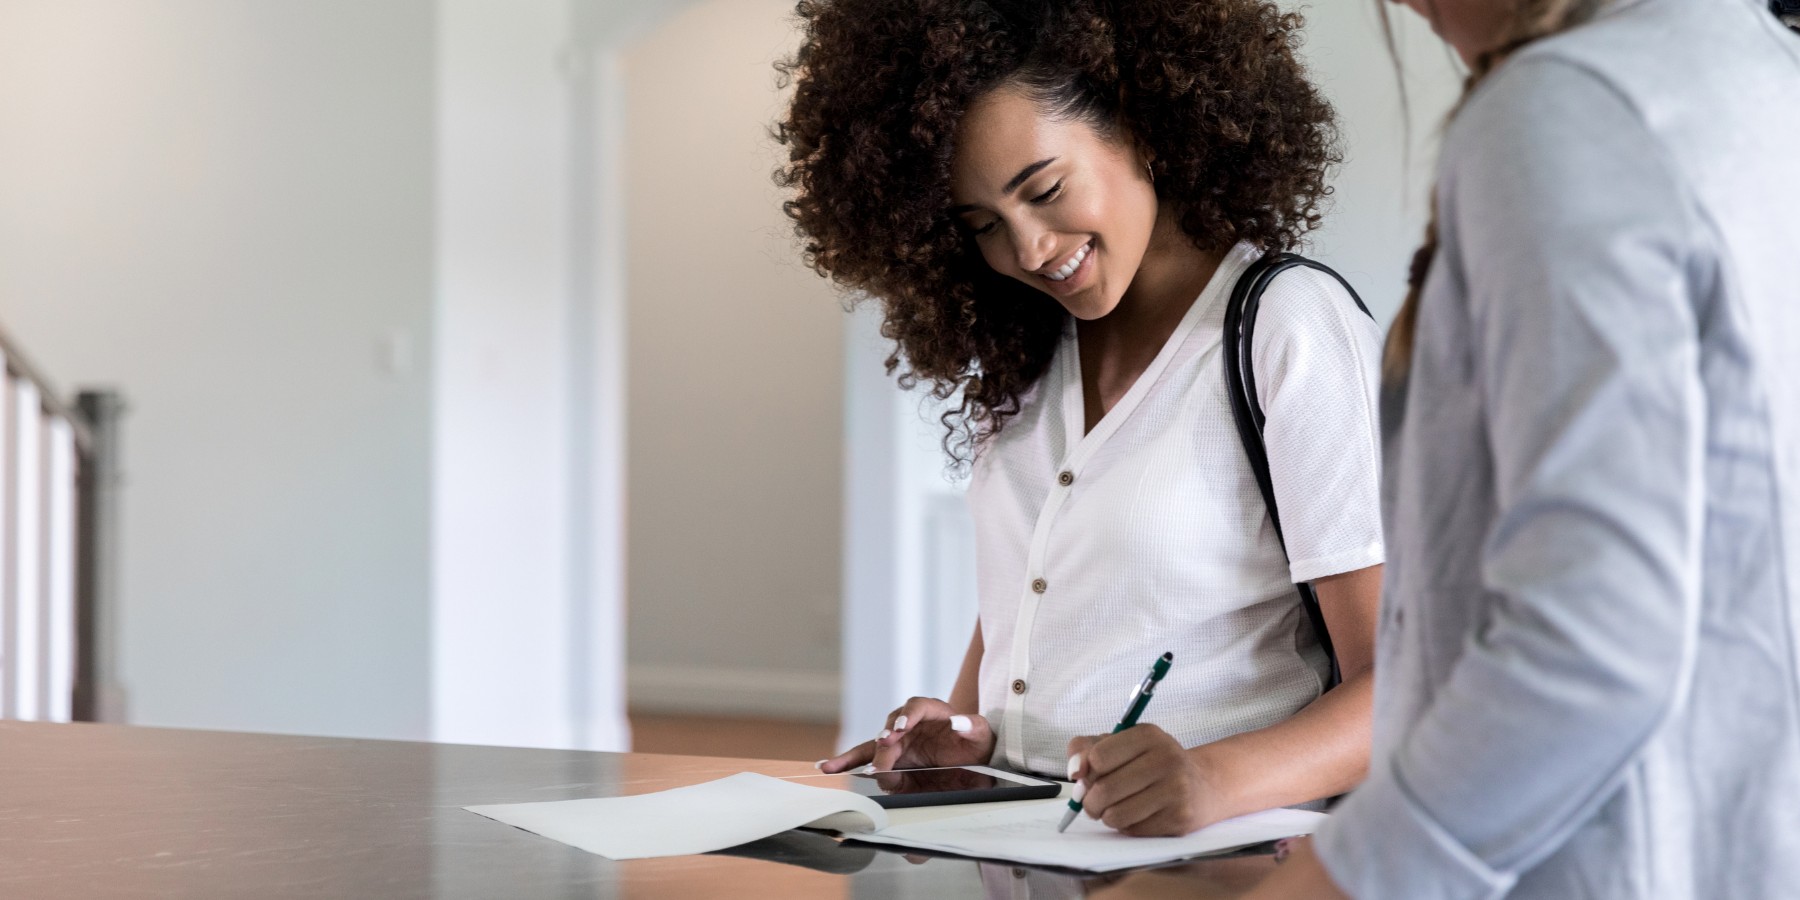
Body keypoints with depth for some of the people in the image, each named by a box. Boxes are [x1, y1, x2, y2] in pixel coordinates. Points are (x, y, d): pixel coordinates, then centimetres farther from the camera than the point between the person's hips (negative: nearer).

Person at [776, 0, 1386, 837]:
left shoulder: (1291, 330, -7)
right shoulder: (1031, 350, 14)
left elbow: (1401, 687, -13)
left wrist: (1213, 779, -29)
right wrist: (967, 732, 5)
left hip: (1212, 863, -5)